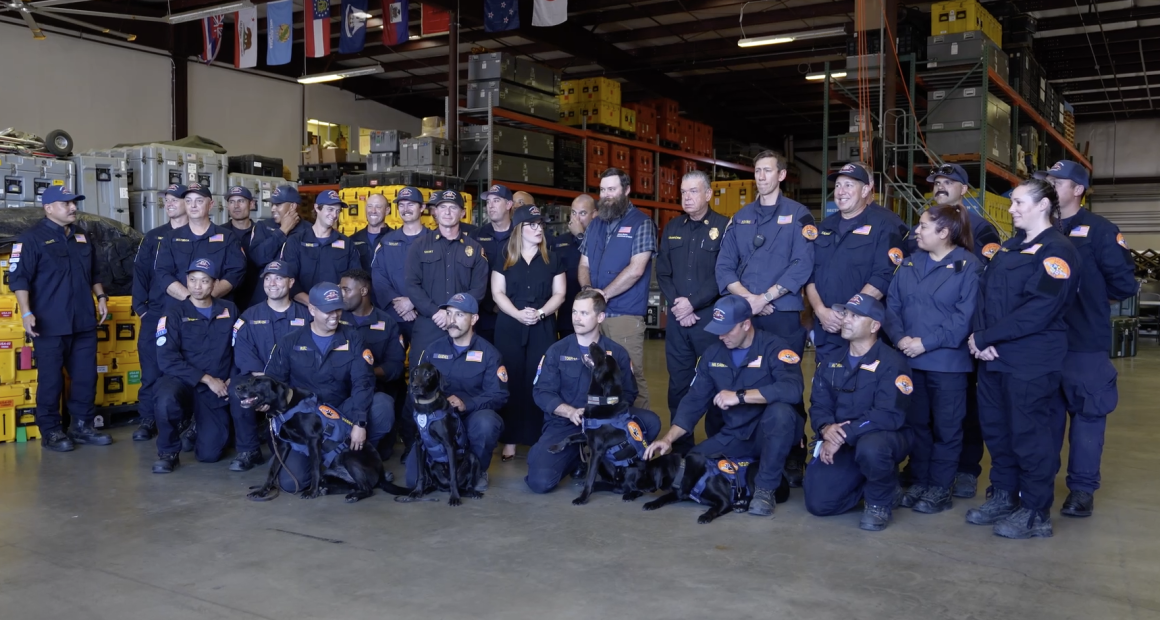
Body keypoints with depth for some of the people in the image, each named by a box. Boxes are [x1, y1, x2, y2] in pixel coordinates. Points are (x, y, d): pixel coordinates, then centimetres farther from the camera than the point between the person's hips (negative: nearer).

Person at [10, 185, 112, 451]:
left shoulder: (81, 237, 15)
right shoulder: (33, 238, -6)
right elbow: (18, 277, -11)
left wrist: (101, 297, 14)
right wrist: (26, 312, -19)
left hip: (84, 322, 7)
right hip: (50, 325, -6)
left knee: (86, 377, 8)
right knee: (51, 379, 0)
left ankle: (82, 426, 19)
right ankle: (50, 431, 9)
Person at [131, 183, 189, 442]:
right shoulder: (154, 237, 13)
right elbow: (140, 271, 9)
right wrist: (140, 306, 0)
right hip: (156, 312, 3)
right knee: (151, 367, 1)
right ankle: (148, 419, 9)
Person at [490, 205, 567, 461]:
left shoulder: (552, 259, 8)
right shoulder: (504, 259, 7)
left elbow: (559, 293, 3)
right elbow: (497, 293, 1)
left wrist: (541, 312, -14)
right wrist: (518, 314, -15)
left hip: (543, 329, 0)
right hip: (509, 328, 0)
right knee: (511, 382, 1)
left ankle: (539, 439, 5)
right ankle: (510, 440, 7)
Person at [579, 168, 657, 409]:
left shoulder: (641, 223, -4)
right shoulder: (596, 224, 16)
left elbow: (635, 270, -13)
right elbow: (584, 265, 16)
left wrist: (604, 294, -12)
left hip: (626, 315, -6)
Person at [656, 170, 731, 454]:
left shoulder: (724, 226, -3)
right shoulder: (672, 228, 13)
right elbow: (662, 272, 10)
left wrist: (693, 303, -14)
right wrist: (676, 304, -5)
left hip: (711, 316, -4)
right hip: (677, 317, 4)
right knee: (678, 383, 8)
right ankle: (680, 446, 18)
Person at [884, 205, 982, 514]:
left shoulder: (968, 266, -8)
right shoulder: (909, 263, 11)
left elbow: (965, 317, -14)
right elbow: (892, 304, 7)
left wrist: (927, 343, -18)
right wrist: (899, 337, -10)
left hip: (948, 360, -5)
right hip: (910, 359, 6)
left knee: (946, 426, 5)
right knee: (916, 422, 13)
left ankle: (940, 488, 15)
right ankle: (918, 481, 24)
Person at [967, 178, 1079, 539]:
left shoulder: (1058, 251, -10)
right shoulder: (1010, 247, 16)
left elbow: (1039, 310, -20)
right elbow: (984, 291, 7)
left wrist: (985, 337, -17)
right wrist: (980, 337, -10)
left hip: (1032, 361, -8)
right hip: (995, 357, 8)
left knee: (1031, 434, 0)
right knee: (996, 429, 14)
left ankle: (1036, 512, 12)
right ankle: (1003, 496, 28)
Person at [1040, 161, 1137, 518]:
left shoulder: (1099, 231, -4)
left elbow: (1124, 283, -6)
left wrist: (1089, 300, 2)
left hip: (1085, 343, -4)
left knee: (1087, 413, 2)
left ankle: (1082, 489, 11)